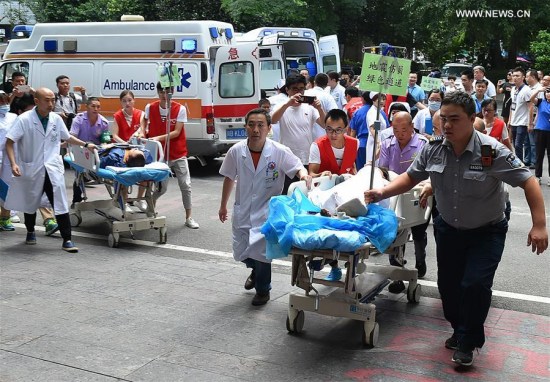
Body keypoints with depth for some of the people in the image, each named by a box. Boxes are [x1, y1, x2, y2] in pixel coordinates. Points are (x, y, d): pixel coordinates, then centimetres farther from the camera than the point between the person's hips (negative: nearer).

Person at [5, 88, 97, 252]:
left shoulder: (56, 119, 1)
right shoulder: (24, 119, -11)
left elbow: (67, 137, 18)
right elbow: (9, 142, -11)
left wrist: (86, 144, 16)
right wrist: (13, 164, -21)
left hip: (53, 169, 2)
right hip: (31, 169, -2)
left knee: (61, 204, -6)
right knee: (30, 203, 16)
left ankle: (67, 239, -2)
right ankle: (30, 232, 39)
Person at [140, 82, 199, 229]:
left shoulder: (180, 109, -9)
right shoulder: (150, 108, -1)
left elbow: (176, 132, -13)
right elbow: (144, 121, 19)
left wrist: (158, 138, -24)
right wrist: (142, 132, -1)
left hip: (178, 155, 0)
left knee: (185, 185, 1)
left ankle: (188, 218, 12)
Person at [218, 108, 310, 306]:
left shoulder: (280, 152, -16)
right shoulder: (236, 152, -9)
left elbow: (298, 168, -11)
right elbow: (229, 179, 5)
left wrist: (303, 175, -36)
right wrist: (223, 206, 14)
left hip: (267, 210, -3)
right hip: (243, 210, 3)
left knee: (259, 251, -14)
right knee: (241, 252, 11)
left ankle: (263, 289, 16)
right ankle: (256, 270, 49)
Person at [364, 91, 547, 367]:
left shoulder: (492, 151, -24)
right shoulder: (433, 149, -11)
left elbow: (527, 182, -19)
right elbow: (410, 177, 1)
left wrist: (539, 225, -25)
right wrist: (383, 193, -15)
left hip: (486, 232, -4)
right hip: (448, 229, 4)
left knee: (474, 285, -14)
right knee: (448, 283, 11)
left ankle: (467, 343, 10)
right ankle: (460, 329, 38)